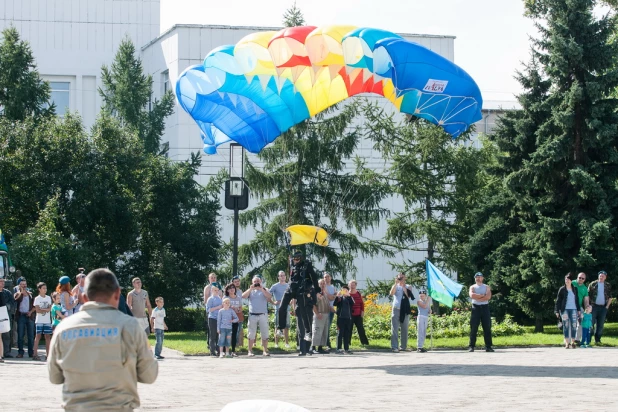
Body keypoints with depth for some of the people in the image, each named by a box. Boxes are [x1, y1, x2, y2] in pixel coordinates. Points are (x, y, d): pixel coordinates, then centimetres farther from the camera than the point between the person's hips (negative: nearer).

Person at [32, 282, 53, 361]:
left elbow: (49, 309, 2)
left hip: (47, 321, 4)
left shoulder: (48, 298, 11)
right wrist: (46, 310, -7)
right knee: (38, 336, -6)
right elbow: (38, 310, -9)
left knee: (47, 336, 1)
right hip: (39, 321, -4)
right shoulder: (37, 299, -1)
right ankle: (35, 354, -7)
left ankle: (47, 354, 3)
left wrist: (41, 309, -12)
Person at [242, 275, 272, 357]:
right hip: (252, 315, 1)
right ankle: (250, 351, 4)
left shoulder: (264, 290, 10)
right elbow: (243, 296, -3)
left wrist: (261, 289, -17)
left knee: (265, 334, -1)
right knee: (251, 334, 1)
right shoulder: (250, 291, 14)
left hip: (263, 315, -1)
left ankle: (265, 350, 3)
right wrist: (251, 289, -12)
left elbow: (269, 297, -10)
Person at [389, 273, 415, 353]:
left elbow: (409, 295, -9)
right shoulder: (395, 286, 9)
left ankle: (403, 346, 16)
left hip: (405, 310, 1)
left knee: (404, 329, 7)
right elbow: (391, 293, -11)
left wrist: (403, 286, -11)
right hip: (396, 309, -1)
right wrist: (396, 283, -15)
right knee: (394, 329, -8)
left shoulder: (408, 287, 9)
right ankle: (394, 347, -12)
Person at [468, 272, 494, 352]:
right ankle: (471, 346, -4)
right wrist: (483, 295, -10)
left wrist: (477, 297, -10)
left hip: (485, 307, 1)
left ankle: (488, 346, 2)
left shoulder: (486, 287, 12)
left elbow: (488, 296, -6)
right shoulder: (472, 287, 10)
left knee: (487, 327, -1)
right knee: (473, 328, -5)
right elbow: (471, 295, -11)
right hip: (476, 307, -1)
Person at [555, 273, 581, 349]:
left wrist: (579, 309, 12)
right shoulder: (562, 289, 2)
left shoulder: (575, 289, 11)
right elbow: (558, 300, 2)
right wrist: (557, 311, -4)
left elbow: (577, 300, 17)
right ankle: (567, 343, -3)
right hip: (564, 310, -2)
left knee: (574, 326, -2)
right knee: (566, 326, -5)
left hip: (573, 309, 2)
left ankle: (573, 342, 6)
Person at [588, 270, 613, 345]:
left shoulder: (608, 286, 8)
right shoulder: (592, 284, 1)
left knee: (600, 325, 4)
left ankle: (597, 340, 10)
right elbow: (588, 295, 2)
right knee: (591, 323, -4)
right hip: (594, 306, -2)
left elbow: (610, 297, 12)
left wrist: (607, 306, 2)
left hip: (603, 307, 2)